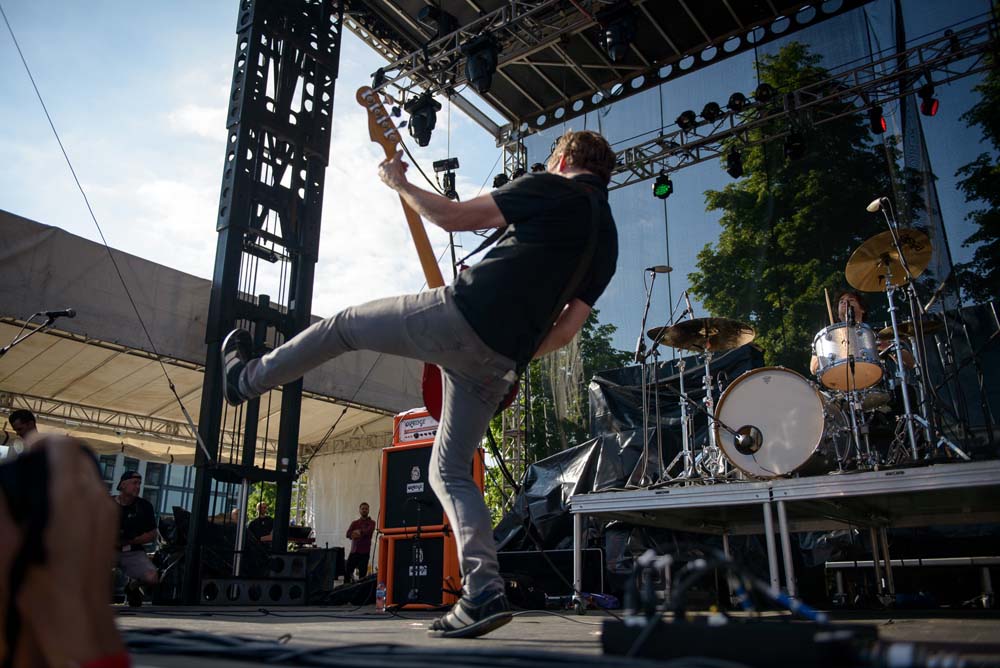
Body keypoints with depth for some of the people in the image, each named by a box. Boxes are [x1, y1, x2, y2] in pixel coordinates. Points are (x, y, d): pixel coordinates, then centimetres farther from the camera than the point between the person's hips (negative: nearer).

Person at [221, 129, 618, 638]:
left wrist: (399, 183, 16)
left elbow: (454, 218, 2)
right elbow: (564, 332, 17)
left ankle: (246, 377, 35)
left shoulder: (552, 188, 4)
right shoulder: (607, 239, 21)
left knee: (344, 325, 18)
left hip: (458, 315, -6)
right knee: (450, 472, 15)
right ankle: (484, 592, 2)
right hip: (501, 364, 6)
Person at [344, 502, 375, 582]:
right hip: (354, 551, 3)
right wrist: (362, 534, -14)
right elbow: (348, 534, -1)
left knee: (362, 574, -5)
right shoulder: (355, 523, 14)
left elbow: (368, 531, -14)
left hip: (364, 552, -3)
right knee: (347, 571, -3)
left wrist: (358, 531, -4)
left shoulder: (371, 523, 6)